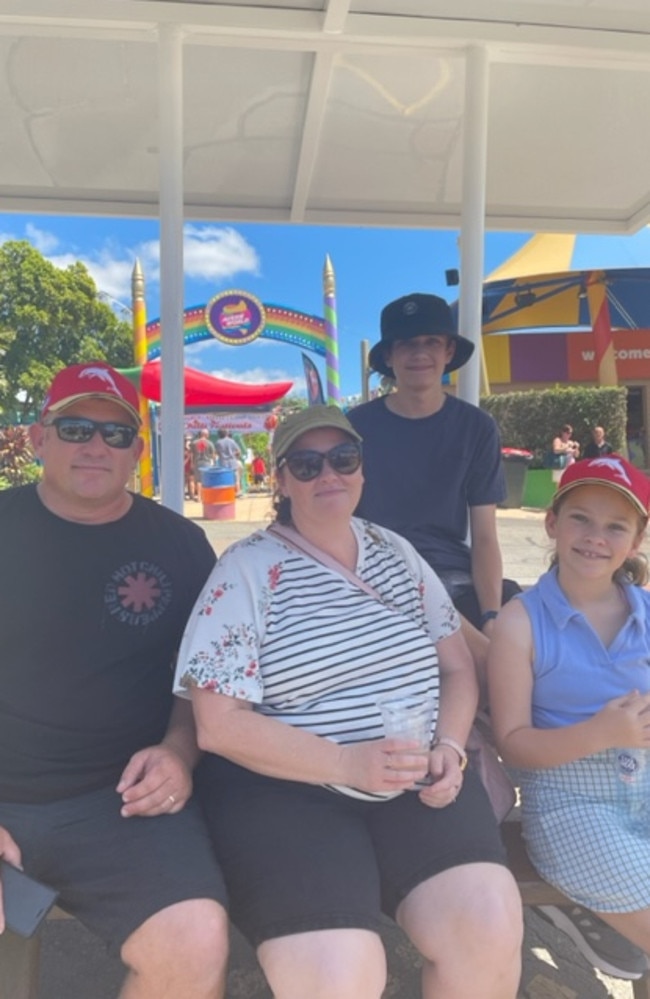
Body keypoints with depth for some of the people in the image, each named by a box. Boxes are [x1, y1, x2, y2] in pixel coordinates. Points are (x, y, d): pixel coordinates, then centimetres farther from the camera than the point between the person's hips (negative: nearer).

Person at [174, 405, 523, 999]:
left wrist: (449, 747, -6)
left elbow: (457, 666, 14)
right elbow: (219, 724, -10)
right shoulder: (246, 570, -6)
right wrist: (348, 763, -20)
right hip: (286, 788, -3)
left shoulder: (398, 553, 10)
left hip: (414, 780, 4)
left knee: (490, 923, -20)